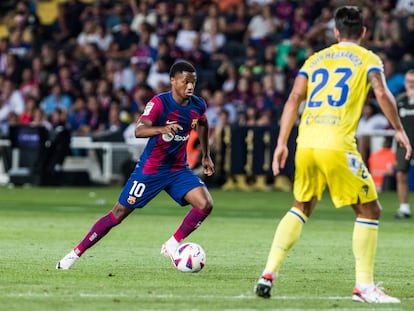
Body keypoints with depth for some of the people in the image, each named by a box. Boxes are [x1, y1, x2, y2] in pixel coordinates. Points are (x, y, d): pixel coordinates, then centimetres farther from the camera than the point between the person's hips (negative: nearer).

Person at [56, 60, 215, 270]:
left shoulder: (198, 106, -3)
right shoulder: (159, 103, -20)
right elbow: (139, 130, -35)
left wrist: (206, 156, 24)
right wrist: (162, 129, -53)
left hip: (178, 170, 5)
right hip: (150, 170, -5)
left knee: (205, 204, -17)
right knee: (118, 214, -2)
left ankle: (172, 245, -1)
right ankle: (76, 253, 10)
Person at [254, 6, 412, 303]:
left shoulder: (316, 59, 20)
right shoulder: (368, 59, 10)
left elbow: (294, 97, 10)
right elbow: (382, 93, -8)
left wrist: (281, 143, 10)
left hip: (306, 142, 5)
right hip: (337, 144, -5)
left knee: (301, 208, 23)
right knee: (369, 210, 8)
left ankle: (269, 273, 12)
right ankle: (364, 286, 3)